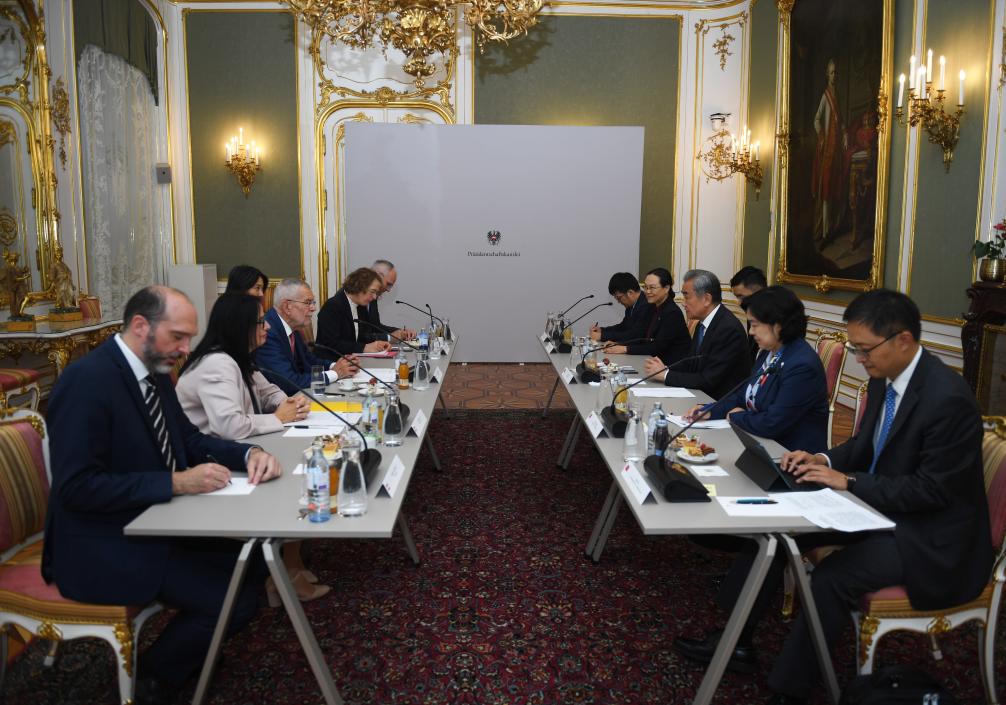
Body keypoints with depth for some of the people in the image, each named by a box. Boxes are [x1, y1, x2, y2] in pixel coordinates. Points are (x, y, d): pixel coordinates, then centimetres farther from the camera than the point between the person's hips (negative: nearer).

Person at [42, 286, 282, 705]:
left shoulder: (155, 373, 4)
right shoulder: (86, 381, -23)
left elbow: (188, 438, 12)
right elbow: (76, 487, -26)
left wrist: (248, 454, -6)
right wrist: (176, 482, -29)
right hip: (104, 546, -9)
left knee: (252, 557, 1)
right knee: (237, 599, -16)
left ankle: (188, 643, 22)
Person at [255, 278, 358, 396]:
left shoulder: (292, 328, 4)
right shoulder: (268, 333, -21)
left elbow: (309, 360, 17)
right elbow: (289, 383, -25)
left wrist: (335, 366, -2)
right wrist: (335, 373, -15)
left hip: (295, 396, 7)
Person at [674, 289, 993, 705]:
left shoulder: (948, 399, -26)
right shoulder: (884, 378, -1)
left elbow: (932, 491, -24)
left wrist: (848, 481, -23)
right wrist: (824, 460, -5)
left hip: (931, 534, -8)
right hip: (880, 505, 9)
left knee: (832, 577, -28)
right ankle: (737, 638, 9)